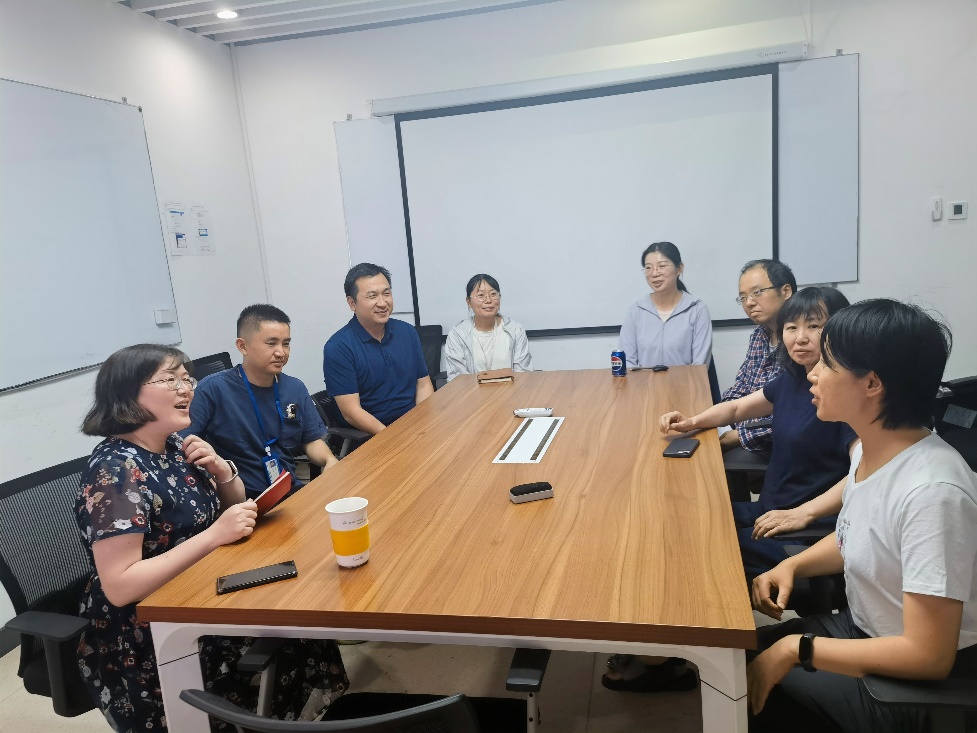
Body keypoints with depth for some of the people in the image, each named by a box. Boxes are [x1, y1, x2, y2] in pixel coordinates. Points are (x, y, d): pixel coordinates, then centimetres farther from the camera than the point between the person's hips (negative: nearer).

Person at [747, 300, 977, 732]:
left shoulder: (931, 491, -32)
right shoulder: (870, 450, -5)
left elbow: (928, 656, -28)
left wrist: (797, 648, -22)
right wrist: (790, 566, -2)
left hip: (915, 685, -7)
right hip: (862, 627, 7)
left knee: (746, 687, -8)